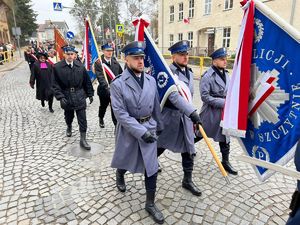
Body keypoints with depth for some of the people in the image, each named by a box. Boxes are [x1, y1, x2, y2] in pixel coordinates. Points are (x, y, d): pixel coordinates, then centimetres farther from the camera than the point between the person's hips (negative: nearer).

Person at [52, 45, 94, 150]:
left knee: (82, 119, 0)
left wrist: (90, 94, 6)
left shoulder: (80, 66, -3)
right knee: (68, 116, 20)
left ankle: (83, 139, 9)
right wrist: (60, 97, -16)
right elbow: (55, 84, -6)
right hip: (66, 97, 0)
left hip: (79, 96, 0)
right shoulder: (57, 67, -7)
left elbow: (87, 81, 4)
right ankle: (69, 127, 52)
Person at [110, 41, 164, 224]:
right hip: (128, 130, -3)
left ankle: (150, 203, 22)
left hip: (149, 128, 3)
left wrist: (159, 126, 16)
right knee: (124, 160, 21)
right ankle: (120, 176, 57)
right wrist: (141, 131, -22)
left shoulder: (151, 80, 0)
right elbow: (120, 113, -18)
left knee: (152, 168, 3)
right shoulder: (118, 84, -14)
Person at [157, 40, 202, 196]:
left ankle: (187, 180, 24)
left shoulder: (189, 73, 10)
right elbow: (174, 96, -28)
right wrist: (192, 112, -35)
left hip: (185, 116, 6)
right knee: (160, 146, 11)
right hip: (169, 116, -6)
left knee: (189, 150, 9)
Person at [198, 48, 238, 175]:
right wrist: (223, 102, -21)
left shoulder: (225, 73, 7)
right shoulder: (208, 76, -16)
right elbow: (204, 96, -20)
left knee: (225, 137, 12)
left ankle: (225, 161, 27)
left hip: (224, 112, 6)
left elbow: (228, 91, 15)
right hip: (211, 112, -6)